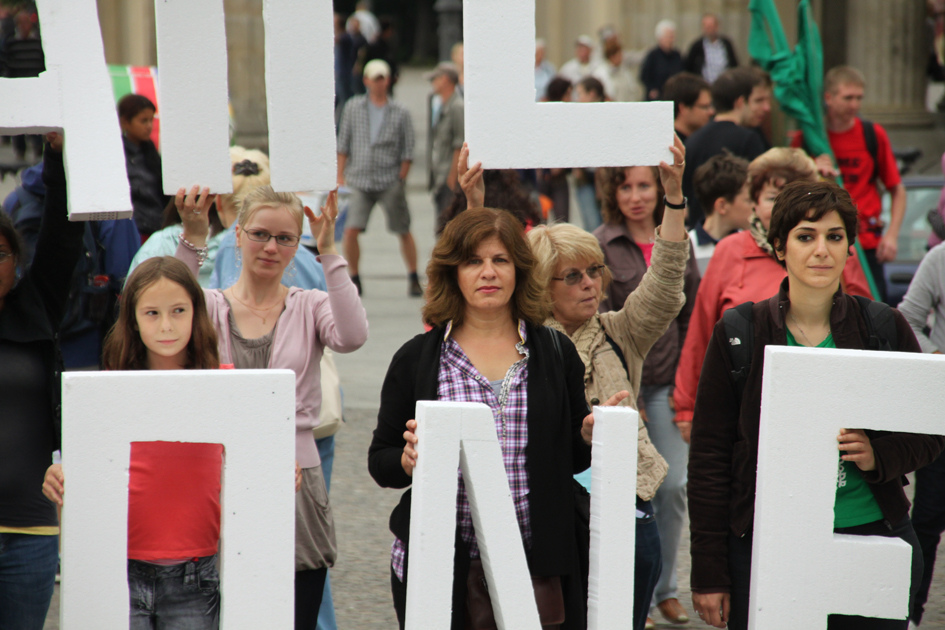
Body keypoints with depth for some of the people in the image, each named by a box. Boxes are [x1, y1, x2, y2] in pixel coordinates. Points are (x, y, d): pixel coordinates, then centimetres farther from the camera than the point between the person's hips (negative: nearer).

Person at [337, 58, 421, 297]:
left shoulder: (400, 113, 2)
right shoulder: (353, 107, 7)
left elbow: (408, 150, 3)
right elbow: (343, 143, 10)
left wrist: (400, 179, -4)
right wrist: (340, 177, 4)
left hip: (390, 182, -1)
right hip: (359, 181, 1)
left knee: (404, 232, 4)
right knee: (350, 231, -9)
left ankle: (413, 279, 17)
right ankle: (355, 279, 6)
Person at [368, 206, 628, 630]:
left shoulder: (556, 352, 8)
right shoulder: (416, 358, 4)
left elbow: (568, 459, 14)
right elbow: (380, 462, 6)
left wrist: (589, 436, -7)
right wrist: (410, 460, -15)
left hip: (537, 563, 1)